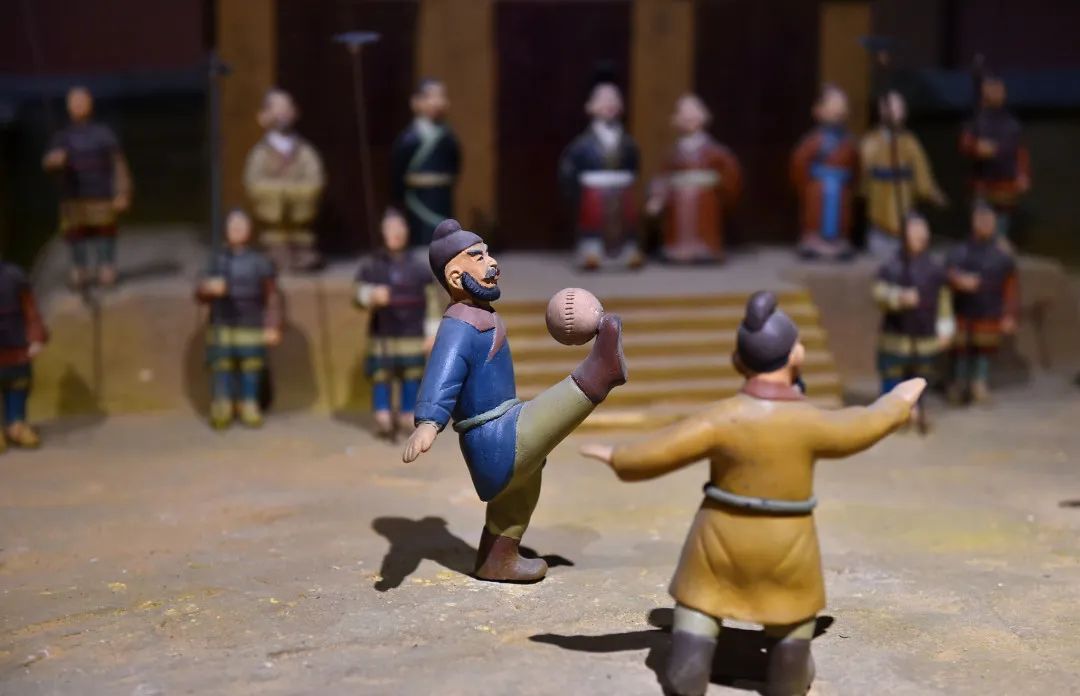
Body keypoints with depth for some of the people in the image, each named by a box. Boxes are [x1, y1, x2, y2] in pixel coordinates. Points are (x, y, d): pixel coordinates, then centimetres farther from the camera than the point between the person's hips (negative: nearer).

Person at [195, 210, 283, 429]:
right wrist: (209, 288, -15)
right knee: (221, 370, -3)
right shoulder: (217, 261, 9)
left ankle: (249, 408, 7)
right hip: (222, 329, 1)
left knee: (251, 370, -2)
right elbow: (200, 294, 9)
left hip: (251, 330, -1)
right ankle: (221, 412, 3)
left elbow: (273, 297, 2)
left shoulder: (260, 262, 4)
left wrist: (273, 327, -7)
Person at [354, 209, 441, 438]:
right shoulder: (370, 266, 5)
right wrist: (372, 295, -28)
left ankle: (409, 418, 8)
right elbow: (359, 293, -5)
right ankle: (384, 420, -1)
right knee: (381, 377, -5)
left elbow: (432, 301, 5)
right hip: (382, 337, -1)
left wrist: (432, 333, -2)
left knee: (413, 377, 0)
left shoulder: (419, 268, 7)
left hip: (413, 337, 1)